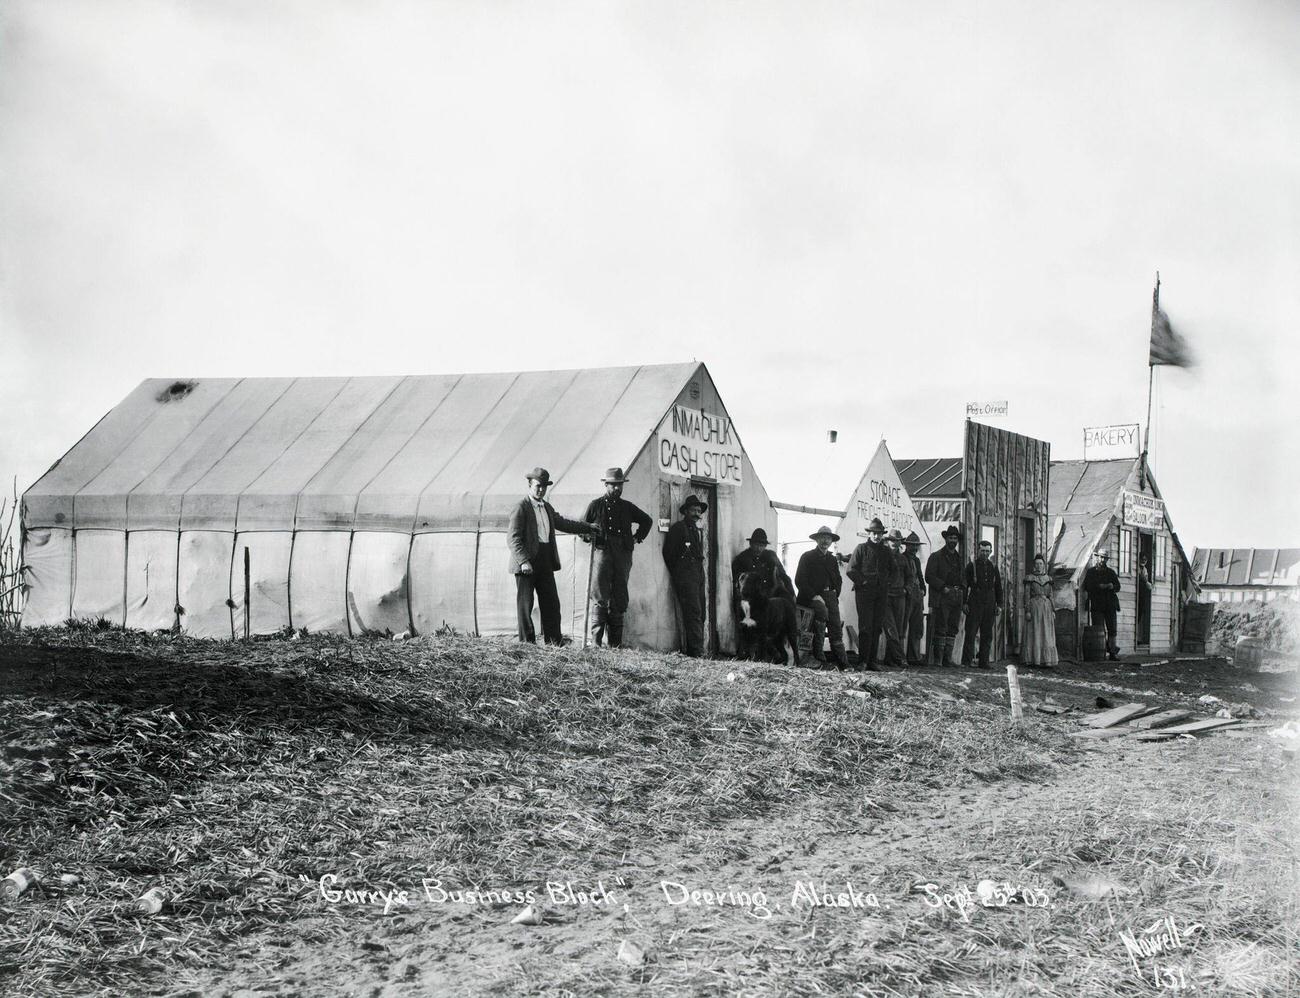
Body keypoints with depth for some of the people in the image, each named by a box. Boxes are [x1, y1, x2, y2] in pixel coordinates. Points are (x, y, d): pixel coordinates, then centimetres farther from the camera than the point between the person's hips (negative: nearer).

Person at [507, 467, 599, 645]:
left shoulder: (547, 507, 18)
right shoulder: (521, 508, -7)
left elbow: (563, 523, 35)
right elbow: (513, 538, -14)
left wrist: (588, 528, 38)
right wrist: (524, 561, -24)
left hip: (545, 561, 7)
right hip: (526, 562, -7)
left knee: (551, 602, 7)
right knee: (525, 603, -2)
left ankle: (553, 641, 13)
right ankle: (527, 642, 4)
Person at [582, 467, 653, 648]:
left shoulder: (628, 507, 15)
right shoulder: (595, 505, 7)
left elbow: (647, 521, 28)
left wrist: (637, 537, 18)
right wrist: (591, 537, 0)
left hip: (623, 555, 3)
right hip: (602, 553, -3)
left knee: (619, 599, 4)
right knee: (600, 598, -8)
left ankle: (616, 642, 8)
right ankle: (596, 640, -8)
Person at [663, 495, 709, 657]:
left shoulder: (699, 531, 22)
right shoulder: (678, 528, 0)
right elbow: (668, 552, -2)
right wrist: (676, 574, 1)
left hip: (699, 576, 8)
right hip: (685, 576, -8)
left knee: (700, 614, 3)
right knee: (693, 612, -16)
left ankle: (690, 649, 5)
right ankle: (697, 651, -20)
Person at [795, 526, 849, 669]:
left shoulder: (833, 559, 21)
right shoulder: (807, 557, 5)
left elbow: (838, 581, 28)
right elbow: (799, 580, -3)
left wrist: (834, 597, 11)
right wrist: (814, 596, -14)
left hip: (830, 597, 5)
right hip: (811, 597, -5)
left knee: (836, 629, -9)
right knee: (822, 610, -34)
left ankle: (843, 665, -12)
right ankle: (818, 655, -31)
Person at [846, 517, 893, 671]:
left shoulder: (886, 551, 15)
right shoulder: (861, 548, 1)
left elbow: (893, 570, 25)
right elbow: (851, 570, -5)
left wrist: (887, 582, 9)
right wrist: (863, 581, -10)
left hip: (881, 593, 5)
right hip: (864, 592, -5)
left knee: (877, 627, 4)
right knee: (866, 627, -8)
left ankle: (872, 660, 9)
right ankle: (863, 661, -5)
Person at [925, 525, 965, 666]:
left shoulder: (959, 558, 21)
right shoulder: (936, 556, 3)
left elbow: (963, 578, 26)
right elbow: (929, 577, -5)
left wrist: (962, 589, 7)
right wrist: (943, 587, -13)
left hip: (957, 598, 5)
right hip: (941, 598, -5)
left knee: (953, 629, 3)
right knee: (941, 628, -9)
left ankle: (947, 659, 6)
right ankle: (937, 659, -7)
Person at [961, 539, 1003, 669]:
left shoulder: (993, 567, 14)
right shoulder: (972, 566, 3)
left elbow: (998, 587, 16)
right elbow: (965, 585, 1)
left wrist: (999, 604, 9)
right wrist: (964, 603, -7)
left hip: (989, 605, 4)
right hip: (974, 604, -4)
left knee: (987, 635, 4)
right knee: (970, 633, -7)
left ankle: (984, 662, 8)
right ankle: (966, 661, -6)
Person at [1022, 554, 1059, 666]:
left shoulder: (1048, 578, 12)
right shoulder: (1029, 578, 0)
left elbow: (1050, 596, 14)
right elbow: (1026, 595, -4)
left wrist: (1053, 611, 7)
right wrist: (1027, 611, -12)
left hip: (1046, 607, 4)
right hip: (1033, 607, -4)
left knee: (1047, 635, 3)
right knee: (1033, 634, -3)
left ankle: (1046, 659, 6)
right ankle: (1032, 660, -1)